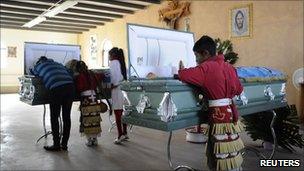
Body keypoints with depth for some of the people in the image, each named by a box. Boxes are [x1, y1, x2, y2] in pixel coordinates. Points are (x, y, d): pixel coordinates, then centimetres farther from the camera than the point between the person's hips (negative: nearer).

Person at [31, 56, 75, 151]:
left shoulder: (38, 66, 21)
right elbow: (68, 73, 29)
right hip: (70, 86, 5)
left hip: (56, 89, -5)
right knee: (66, 117, 11)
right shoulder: (58, 64, 30)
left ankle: (56, 145, 13)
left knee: (54, 118, 8)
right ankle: (64, 144, 20)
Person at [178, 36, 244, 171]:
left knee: (226, 157, 2)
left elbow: (184, 76, -22)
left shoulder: (206, 67, -13)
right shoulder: (229, 66, 10)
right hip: (230, 113, 8)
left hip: (219, 116, -8)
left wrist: (181, 70, -1)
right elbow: (239, 89, 16)